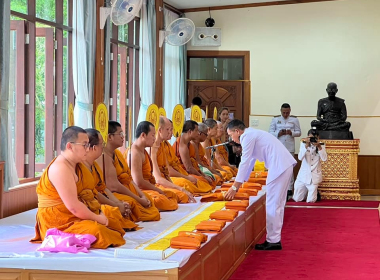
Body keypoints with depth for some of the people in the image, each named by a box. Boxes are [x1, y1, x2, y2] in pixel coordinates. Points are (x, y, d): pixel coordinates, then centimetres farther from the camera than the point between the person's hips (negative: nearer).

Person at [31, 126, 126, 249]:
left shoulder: (78, 164, 11)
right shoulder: (61, 169, -22)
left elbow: (88, 194, 12)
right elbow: (73, 206, -26)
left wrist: (99, 212, -6)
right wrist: (98, 219, -15)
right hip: (59, 222, -10)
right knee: (96, 231, -33)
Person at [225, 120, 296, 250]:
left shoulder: (247, 136, -9)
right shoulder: (252, 134, 21)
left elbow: (244, 162, -11)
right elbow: (250, 161, 26)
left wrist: (235, 187, -7)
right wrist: (239, 184, 27)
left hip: (279, 167, -10)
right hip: (285, 165, 10)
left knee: (273, 205, -5)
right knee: (277, 204, 14)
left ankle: (273, 241, 0)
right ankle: (275, 239, 20)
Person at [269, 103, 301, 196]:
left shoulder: (294, 119, 6)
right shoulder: (275, 119, 6)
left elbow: (299, 132, 5)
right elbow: (270, 132, 4)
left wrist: (292, 133, -15)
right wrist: (278, 134, -15)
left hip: (290, 147, 0)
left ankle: (289, 188, 4)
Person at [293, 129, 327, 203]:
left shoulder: (321, 145, -2)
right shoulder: (303, 144, -4)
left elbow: (324, 159, -16)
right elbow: (300, 158, -19)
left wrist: (319, 146, -24)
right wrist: (306, 145, -27)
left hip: (314, 175, 0)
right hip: (303, 175, 1)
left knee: (310, 200, -5)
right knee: (297, 199, 5)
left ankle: (314, 192, 30)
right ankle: (306, 191, 37)